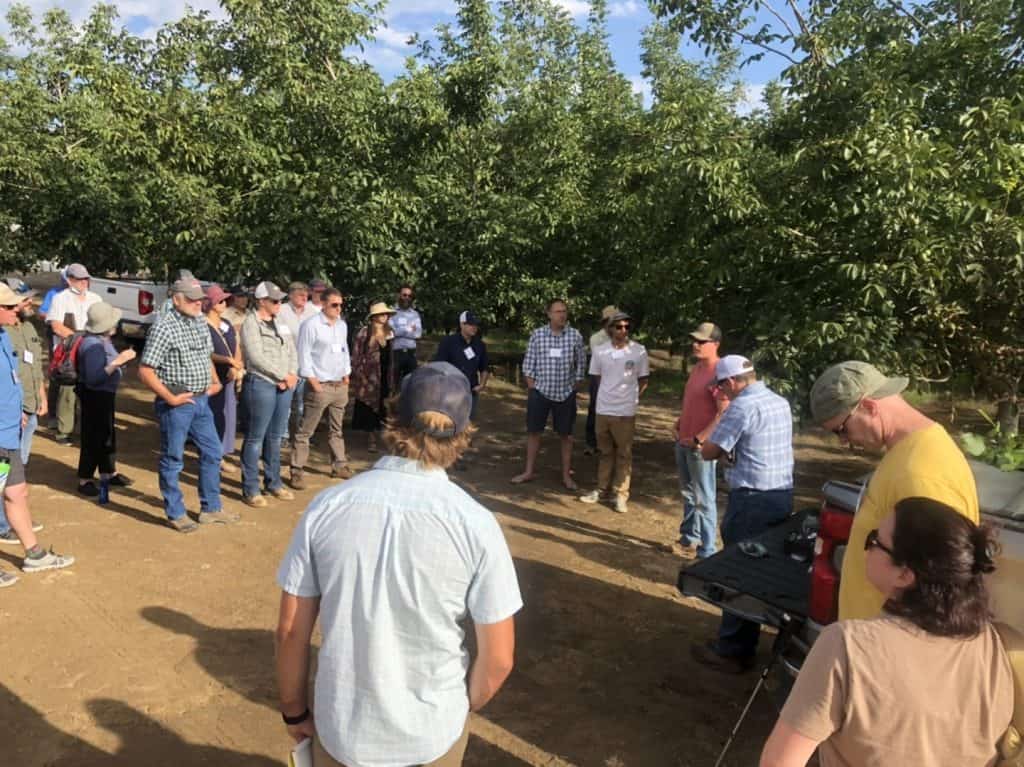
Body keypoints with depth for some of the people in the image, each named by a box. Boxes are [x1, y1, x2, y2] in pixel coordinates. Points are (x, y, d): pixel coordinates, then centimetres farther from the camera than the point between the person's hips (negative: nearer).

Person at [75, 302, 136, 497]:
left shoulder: (103, 340, 6)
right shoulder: (92, 345, -24)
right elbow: (94, 377, -31)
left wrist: (122, 358, 2)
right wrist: (118, 361, -34)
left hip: (104, 393, 10)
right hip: (94, 395, -10)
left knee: (107, 434, 19)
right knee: (93, 437, -3)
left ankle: (108, 473, 33)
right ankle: (85, 480, 7)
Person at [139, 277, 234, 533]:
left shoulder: (200, 323, 8)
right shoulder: (164, 328, -16)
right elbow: (145, 370, -17)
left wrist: (215, 381, 8)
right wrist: (170, 398, -17)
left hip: (201, 401, 8)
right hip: (176, 405, -8)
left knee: (212, 452, 14)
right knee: (173, 460, 6)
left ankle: (211, 509, 27)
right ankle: (176, 514, 20)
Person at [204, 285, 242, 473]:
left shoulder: (227, 325, 14)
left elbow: (237, 349, 11)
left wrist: (236, 367, -7)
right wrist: (228, 360, -28)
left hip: (229, 379, 7)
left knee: (228, 417, 11)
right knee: (212, 418, -4)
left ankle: (221, 456, 23)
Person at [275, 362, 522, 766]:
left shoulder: (327, 506, -15)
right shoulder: (476, 524, -19)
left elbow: (291, 631, -7)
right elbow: (497, 659, -12)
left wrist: (294, 712, 10)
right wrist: (463, 707, 8)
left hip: (341, 729, 1)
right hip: (434, 733, 0)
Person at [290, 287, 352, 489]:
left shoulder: (342, 325, 11)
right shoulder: (311, 325, -9)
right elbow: (304, 355, -11)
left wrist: (346, 377, 12)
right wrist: (314, 382, -14)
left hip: (340, 385, 7)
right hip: (320, 386, -7)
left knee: (337, 429, 15)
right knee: (305, 431, -3)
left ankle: (339, 465, 25)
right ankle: (297, 471, 2)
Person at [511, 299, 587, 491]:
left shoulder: (575, 336, -4)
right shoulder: (537, 334, -4)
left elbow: (581, 365, 4)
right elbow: (528, 363, 0)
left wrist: (574, 387, 2)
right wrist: (531, 388, -3)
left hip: (566, 393, 0)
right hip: (540, 391, 0)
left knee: (566, 434, 8)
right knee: (533, 431, 8)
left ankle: (566, 475, 18)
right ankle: (529, 471, 21)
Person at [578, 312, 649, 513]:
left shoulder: (639, 351, -6)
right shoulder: (601, 351, -1)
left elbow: (643, 379, 3)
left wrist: (631, 398, 4)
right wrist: (608, 394, 11)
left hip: (626, 411, -3)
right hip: (603, 408, 3)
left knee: (624, 454, 5)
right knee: (605, 452, 14)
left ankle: (620, 495, 11)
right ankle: (603, 489, 24)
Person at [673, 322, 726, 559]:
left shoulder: (719, 373, -17)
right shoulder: (696, 368, 10)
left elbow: (725, 414, -22)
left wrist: (699, 439, -21)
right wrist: (678, 425, 11)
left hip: (701, 446, -9)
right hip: (682, 442, 9)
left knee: (704, 499, -2)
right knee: (688, 495, 19)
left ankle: (707, 552, 6)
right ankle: (689, 539, 32)